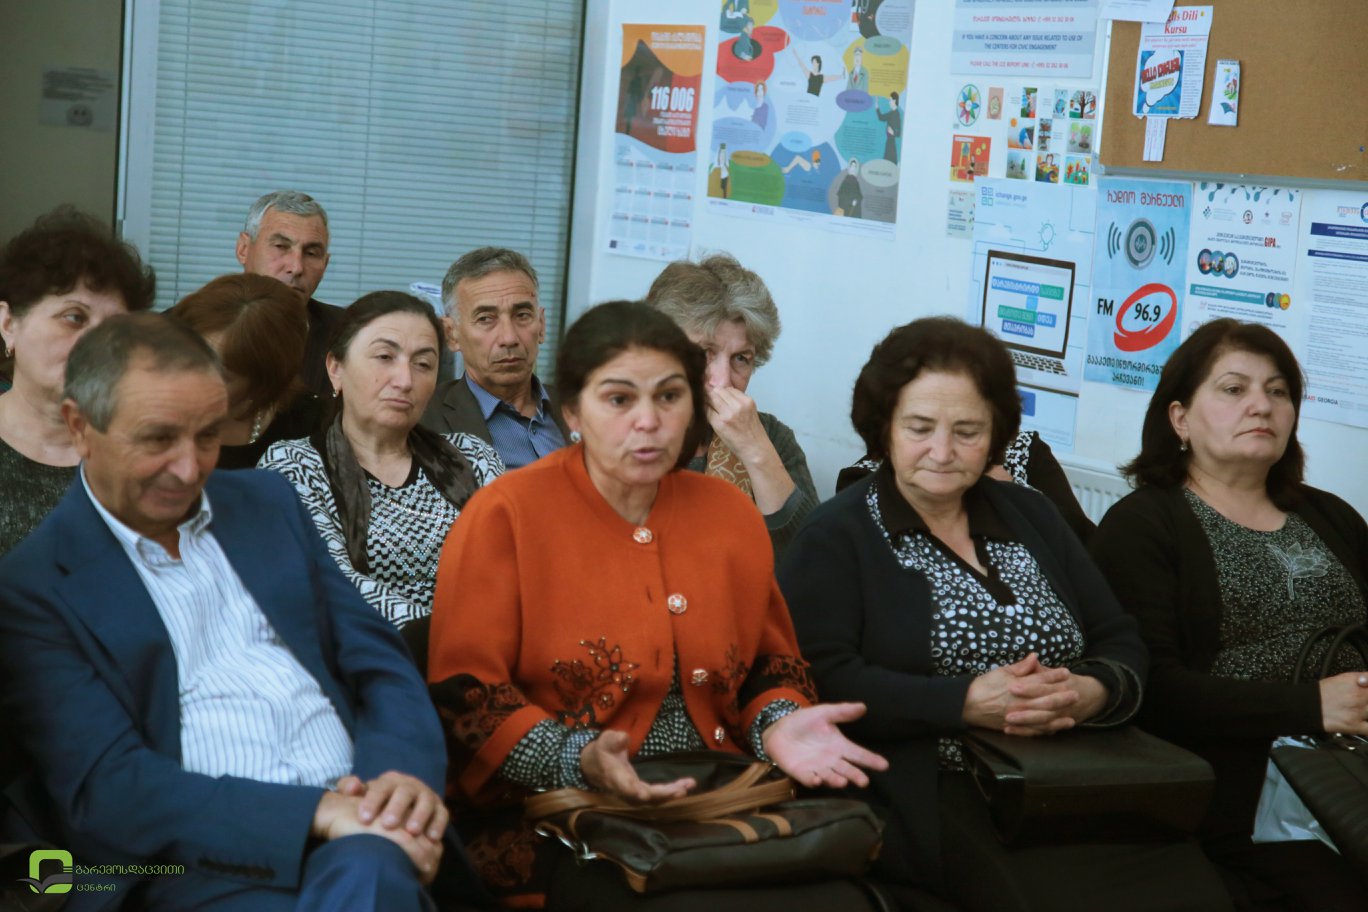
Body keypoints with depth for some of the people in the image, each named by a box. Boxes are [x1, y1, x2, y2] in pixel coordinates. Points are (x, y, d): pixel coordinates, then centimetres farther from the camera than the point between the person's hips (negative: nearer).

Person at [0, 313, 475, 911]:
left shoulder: (267, 502, 17)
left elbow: (378, 661, 14)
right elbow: (104, 787, -8)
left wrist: (408, 771, -9)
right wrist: (318, 813, -18)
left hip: (360, 825, 4)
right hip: (212, 864, -3)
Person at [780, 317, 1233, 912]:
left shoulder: (1031, 515, 19)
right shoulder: (835, 537, 2)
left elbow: (1122, 644, 14)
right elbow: (823, 680, -12)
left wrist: (1088, 694, -10)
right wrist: (969, 703, -20)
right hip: (934, 795, -5)